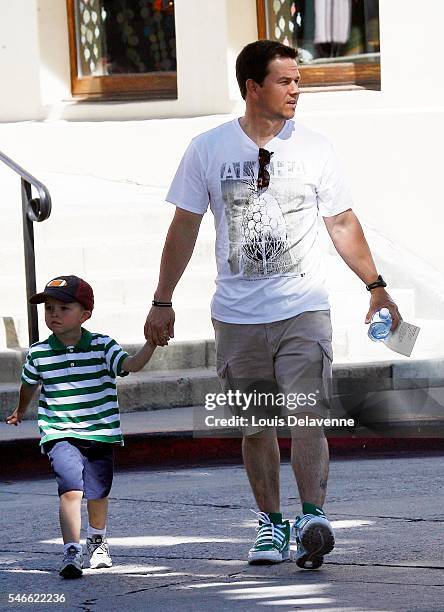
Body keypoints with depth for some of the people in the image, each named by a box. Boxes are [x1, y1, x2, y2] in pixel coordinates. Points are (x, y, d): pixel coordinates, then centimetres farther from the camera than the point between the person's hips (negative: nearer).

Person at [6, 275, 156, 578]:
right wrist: (21, 411, 36)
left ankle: (98, 540, 43)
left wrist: (151, 344, -34)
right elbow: (30, 384, 19)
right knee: (71, 489, -21)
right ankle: (72, 553, -25)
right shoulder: (39, 354, -1)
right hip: (60, 435, -1)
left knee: (97, 494, 13)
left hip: (100, 432, 1)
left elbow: (130, 365, -19)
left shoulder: (102, 346, -5)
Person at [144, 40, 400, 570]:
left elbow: (342, 223, 11)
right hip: (237, 314, 1)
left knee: (307, 415, -16)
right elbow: (184, 227, 7)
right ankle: (270, 523, 18)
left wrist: (375, 285, 5)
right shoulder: (208, 149, 2)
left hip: (302, 310, -1)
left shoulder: (314, 149, 4)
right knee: (255, 428, 7)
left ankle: (313, 517, -20)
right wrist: (162, 302, 6)